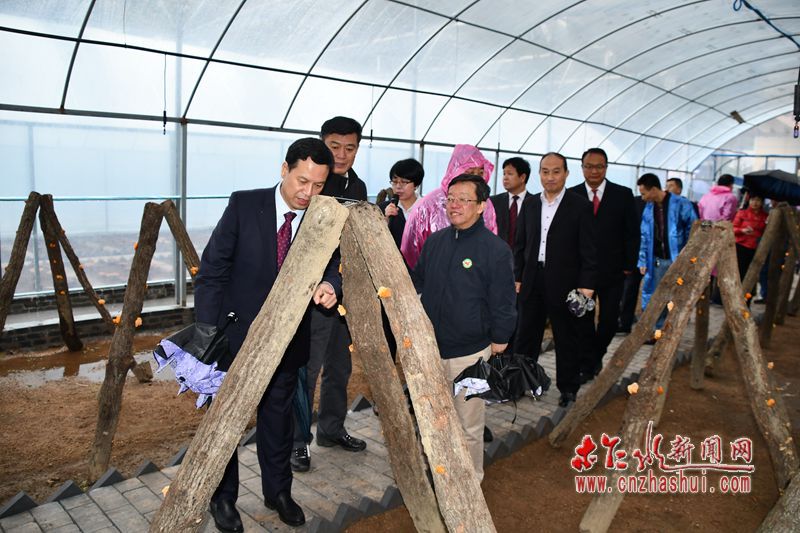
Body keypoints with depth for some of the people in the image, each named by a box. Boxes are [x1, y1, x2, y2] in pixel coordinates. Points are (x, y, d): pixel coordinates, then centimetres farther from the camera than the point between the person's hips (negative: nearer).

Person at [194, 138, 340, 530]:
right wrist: (207, 333, -13)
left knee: (277, 416, 17)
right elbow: (211, 269, -10)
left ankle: (277, 491, 37)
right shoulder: (244, 205, -11)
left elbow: (334, 268, 1)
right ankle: (222, 498, 32)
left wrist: (330, 285, -24)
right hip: (235, 335, -2)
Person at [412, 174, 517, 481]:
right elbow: (418, 285, 15)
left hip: (469, 355, -5)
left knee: (469, 427, 8)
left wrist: (496, 345, -6)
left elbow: (503, 306, -8)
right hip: (430, 349, 5)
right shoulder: (434, 241, 4)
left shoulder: (496, 250, -12)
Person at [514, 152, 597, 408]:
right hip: (532, 281, 4)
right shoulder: (530, 204, 8)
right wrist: (518, 277, 7)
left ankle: (568, 390, 23)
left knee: (567, 339, 8)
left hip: (564, 282, -4)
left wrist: (587, 285, -12)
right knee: (525, 337, 12)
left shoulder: (580, 205, -5)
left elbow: (588, 250, -7)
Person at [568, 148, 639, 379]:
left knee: (609, 319, 6)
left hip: (612, 271, 0)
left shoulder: (623, 195, 1)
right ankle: (588, 365, 20)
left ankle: (596, 355, 31)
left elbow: (632, 233, 3)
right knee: (583, 320, 6)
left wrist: (629, 266, -2)